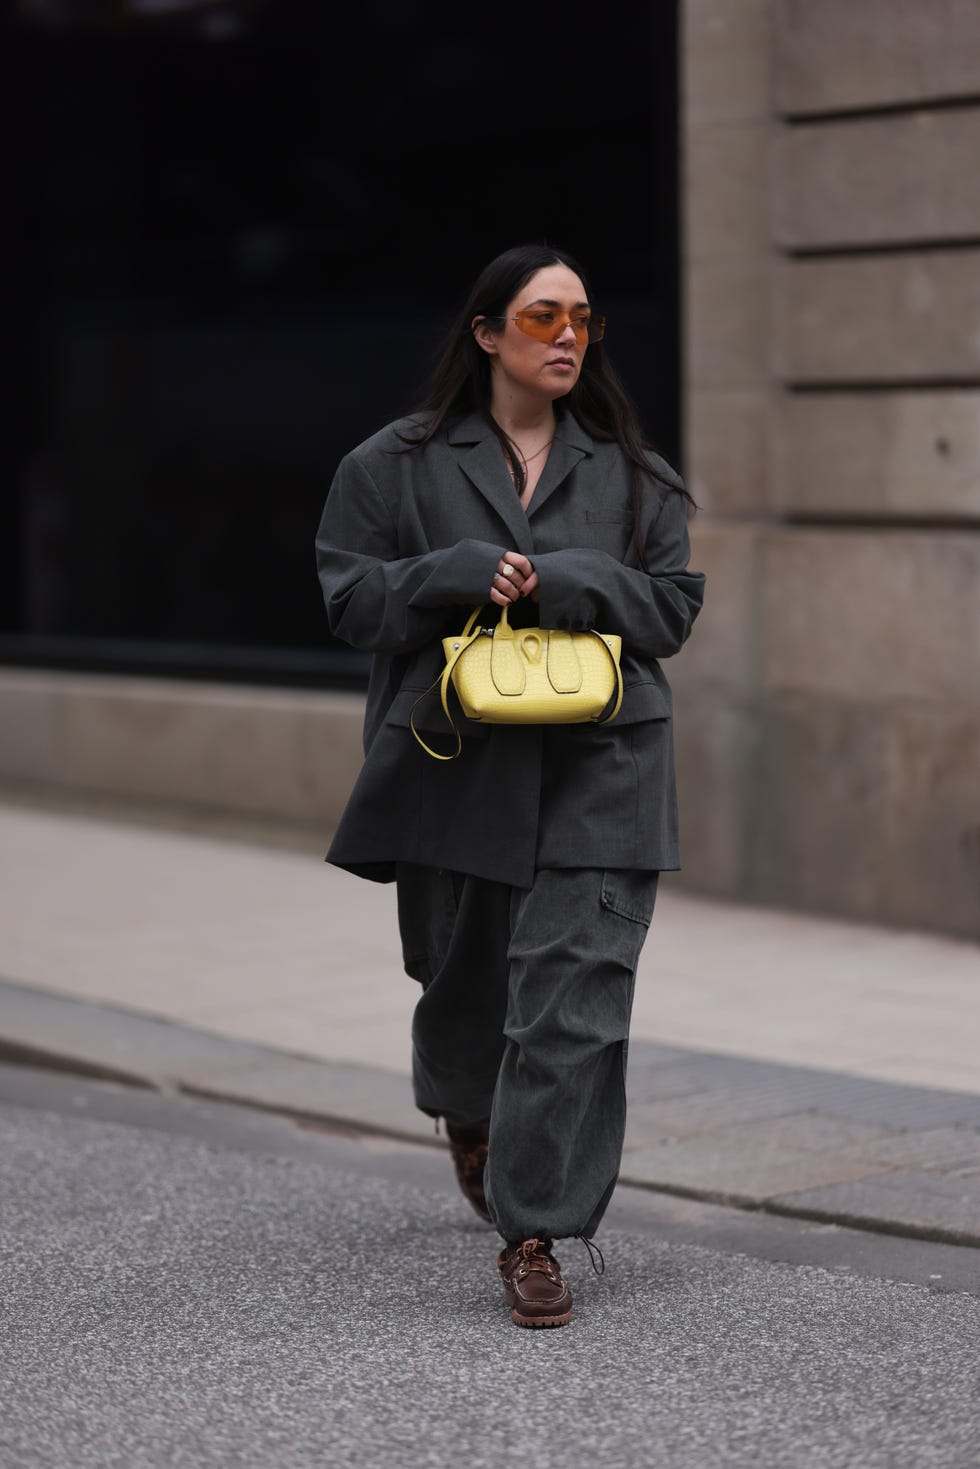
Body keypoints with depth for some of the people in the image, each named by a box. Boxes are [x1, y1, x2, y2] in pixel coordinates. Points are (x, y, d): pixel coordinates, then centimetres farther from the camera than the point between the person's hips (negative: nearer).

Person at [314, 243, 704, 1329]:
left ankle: (534, 1234, -5)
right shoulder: (400, 464, 5)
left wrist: (567, 585, -11)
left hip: (597, 773, 0)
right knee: (464, 977, 15)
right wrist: (461, 576, -13)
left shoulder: (633, 473, 9)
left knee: (572, 1002, -10)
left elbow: (673, 607, 7)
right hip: (456, 767, 0)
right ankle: (467, 1115, 50)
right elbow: (350, 596, 2)